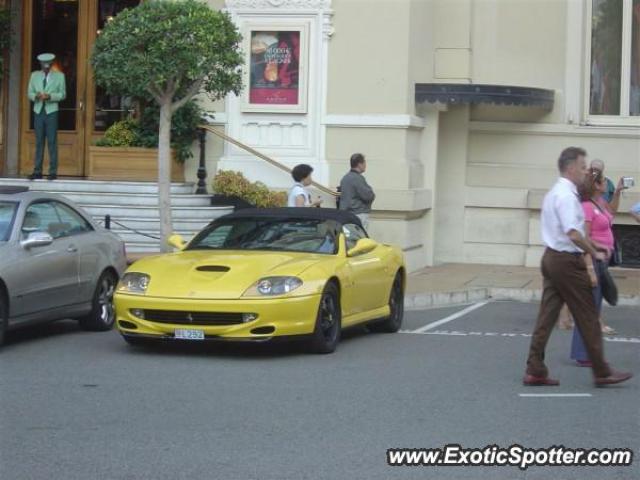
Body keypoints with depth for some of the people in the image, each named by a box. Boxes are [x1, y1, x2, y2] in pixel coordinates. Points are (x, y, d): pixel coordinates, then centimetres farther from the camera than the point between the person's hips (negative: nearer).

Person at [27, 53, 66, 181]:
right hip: (38, 111, 3)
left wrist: (50, 96, -17)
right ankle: (37, 171, 3)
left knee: (52, 142, -5)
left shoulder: (59, 76, 4)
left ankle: (53, 171, -3)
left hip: (51, 111, -3)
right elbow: (29, 93, 10)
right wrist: (36, 95, -13)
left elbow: (63, 94, 0)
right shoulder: (34, 75, 12)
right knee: (39, 142, 2)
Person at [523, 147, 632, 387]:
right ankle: (602, 372, 6)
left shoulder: (555, 193, 16)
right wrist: (594, 253, -13)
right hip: (567, 261, -10)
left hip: (551, 257, 10)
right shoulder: (567, 196, -17)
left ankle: (535, 371, 6)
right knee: (587, 317, -1)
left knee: (547, 316, 7)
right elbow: (573, 234, -24)